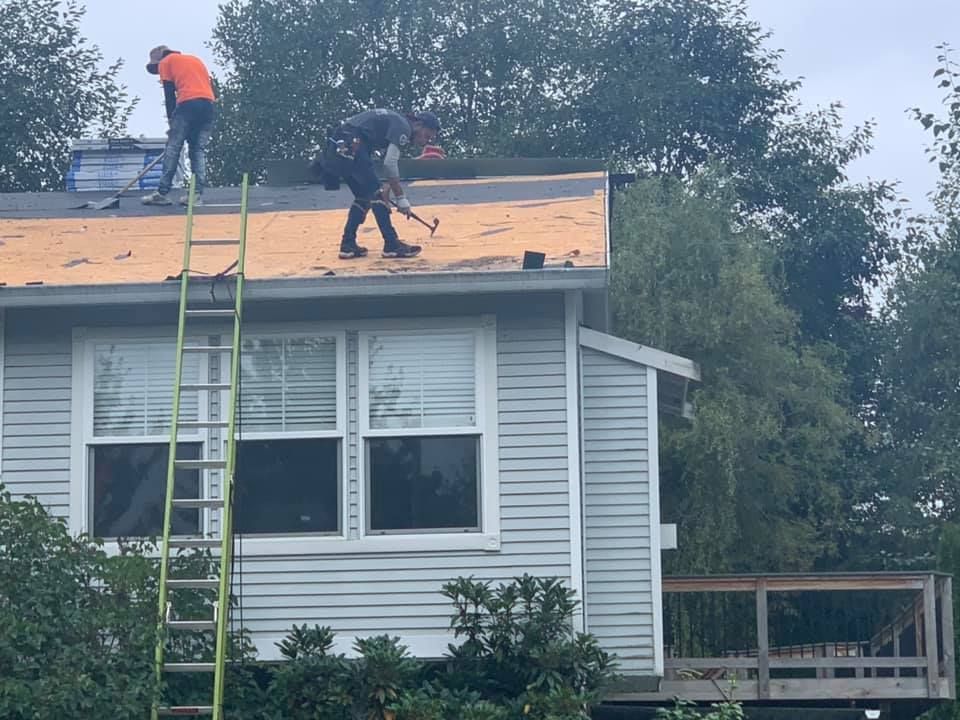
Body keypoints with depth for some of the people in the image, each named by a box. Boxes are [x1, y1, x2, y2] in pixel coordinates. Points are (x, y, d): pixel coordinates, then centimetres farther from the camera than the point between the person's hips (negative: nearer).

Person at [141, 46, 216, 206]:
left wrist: (171, 120, 10)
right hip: (208, 104, 5)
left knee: (173, 149, 0)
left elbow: (169, 95, 7)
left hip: (188, 104, -5)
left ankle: (162, 193, -3)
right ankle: (197, 194, 2)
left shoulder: (165, 63, 15)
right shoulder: (196, 59, 30)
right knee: (198, 150, 10)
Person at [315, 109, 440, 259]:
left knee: (364, 197, 16)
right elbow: (390, 164, -16)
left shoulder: (396, 124, 23)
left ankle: (348, 245, 16)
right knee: (375, 193, -7)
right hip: (351, 145, -10)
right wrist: (401, 198, -12)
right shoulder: (403, 127, -7)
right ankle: (392, 245, -7)